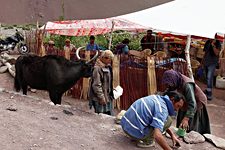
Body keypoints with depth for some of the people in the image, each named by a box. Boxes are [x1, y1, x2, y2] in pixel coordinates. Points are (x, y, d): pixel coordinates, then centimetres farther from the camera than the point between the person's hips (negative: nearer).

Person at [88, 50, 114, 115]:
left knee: (110, 115, 13)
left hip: (108, 97, 9)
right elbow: (96, 85, -20)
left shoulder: (108, 67, 11)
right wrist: (101, 97, -19)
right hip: (99, 99, -9)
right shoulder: (97, 68, -17)